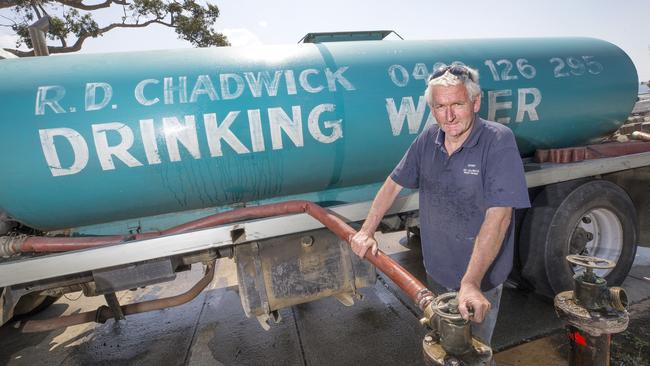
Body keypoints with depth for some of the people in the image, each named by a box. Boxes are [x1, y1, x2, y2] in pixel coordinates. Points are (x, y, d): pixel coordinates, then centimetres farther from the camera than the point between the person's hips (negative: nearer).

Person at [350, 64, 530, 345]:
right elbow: (394, 184, 1)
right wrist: (367, 232, -3)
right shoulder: (428, 140, -7)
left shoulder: (499, 141, -22)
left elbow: (498, 217, -28)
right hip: (435, 270, 5)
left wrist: (471, 282, -33)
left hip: (480, 279, -4)